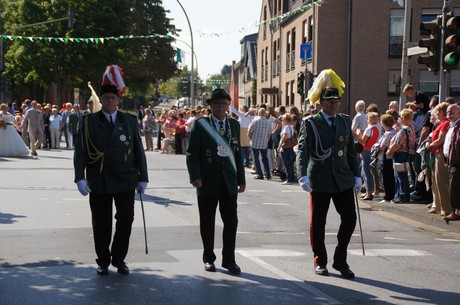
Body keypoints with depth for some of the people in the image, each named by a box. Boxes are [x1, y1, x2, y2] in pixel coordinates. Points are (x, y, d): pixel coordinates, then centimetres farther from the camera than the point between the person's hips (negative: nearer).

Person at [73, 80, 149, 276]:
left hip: (125, 180, 1)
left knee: (126, 219, -1)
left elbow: (139, 151, 9)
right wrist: (80, 178, -12)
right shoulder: (89, 122, 3)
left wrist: (143, 178, 5)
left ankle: (119, 258, 17)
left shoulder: (130, 121, 7)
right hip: (99, 182, -1)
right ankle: (103, 261, 19)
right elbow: (80, 151, -2)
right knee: (101, 223, 4)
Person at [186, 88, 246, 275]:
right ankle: (209, 258, 19)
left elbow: (238, 153, 13)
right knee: (207, 222, 7)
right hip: (207, 182, -3)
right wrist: (195, 176, -15)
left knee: (231, 221, 1)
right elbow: (192, 153, -5)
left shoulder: (234, 125, 11)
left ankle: (229, 259, 11)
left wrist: (241, 179, 10)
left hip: (229, 182, 3)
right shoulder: (200, 125, -1)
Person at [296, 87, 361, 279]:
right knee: (317, 222, 4)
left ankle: (340, 261, 14)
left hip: (343, 178, 3)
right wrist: (303, 176, -26)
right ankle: (320, 262, 21)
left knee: (349, 218, -2)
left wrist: (357, 176, 10)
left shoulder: (345, 122, 11)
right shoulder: (310, 123, -3)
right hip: (320, 180, -3)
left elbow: (351, 151, 15)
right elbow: (302, 150, -13)